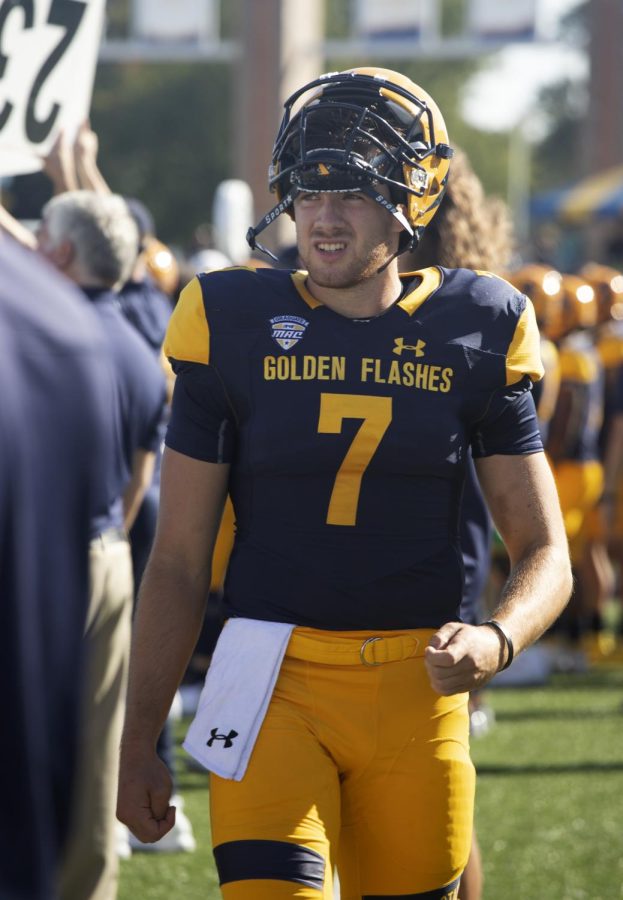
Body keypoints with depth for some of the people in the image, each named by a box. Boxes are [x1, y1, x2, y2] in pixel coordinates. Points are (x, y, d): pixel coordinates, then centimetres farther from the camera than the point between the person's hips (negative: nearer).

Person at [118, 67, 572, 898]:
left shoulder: (472, 337, 2)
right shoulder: (235, 325, 0)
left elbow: (544, 554, 4)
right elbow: (178, 559, 4)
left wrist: (498, 640, -18)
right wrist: (138, 744, 2)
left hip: (417, 685, 2)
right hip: (274, 677, -1)